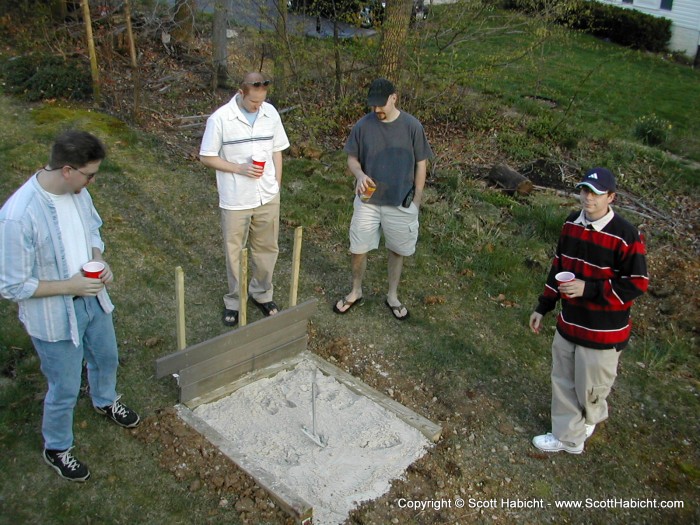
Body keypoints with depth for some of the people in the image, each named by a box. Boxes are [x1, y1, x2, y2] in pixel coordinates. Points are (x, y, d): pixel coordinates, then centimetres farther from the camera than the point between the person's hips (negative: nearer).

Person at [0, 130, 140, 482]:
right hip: (53, 317, -7)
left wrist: (100, 262, -10)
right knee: (65, 390, 12)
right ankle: (56, 449, 41)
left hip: (92, 301, 7)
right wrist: (70, 286, -26)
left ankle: (105, 401, 62)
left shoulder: (77, 191, -11)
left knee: (106, 358, 29)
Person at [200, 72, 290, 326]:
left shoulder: (271, 113, -1)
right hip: (235, 200, -3)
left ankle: (261, 294, 35)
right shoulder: (220, 119, -13)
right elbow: (207, 157, -8)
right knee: (234, 252, 10)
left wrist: (277, 186, 6)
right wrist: (240, 168, -19)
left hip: (268, 198, 3)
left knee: (267, 248, 14)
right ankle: (234, 301, 28)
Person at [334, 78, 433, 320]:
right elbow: (352, 158, 4)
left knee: (397, 250, 13)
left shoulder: (412, 126, -11)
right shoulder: (363, 125, -7)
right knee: (358, 249, 8)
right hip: (367, 201, 1)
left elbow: (421, 164, -3)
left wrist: (416, 200, -3)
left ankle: (393, 296, 32)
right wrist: (360, 175, -19)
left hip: (400, 203, -1)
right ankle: (355, 292, 31)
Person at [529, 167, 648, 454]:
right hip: (568, 323, 6)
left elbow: (637, 283, -17)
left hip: (603, 332, -6)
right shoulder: (571, 223, 1)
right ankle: (568, 437, 37)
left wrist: (589, 289, -25)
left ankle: (591, 418, 44)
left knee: (591, 389, 10)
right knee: (563, 382, 17)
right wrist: (543, 307, 14)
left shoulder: (625, 235, -21)